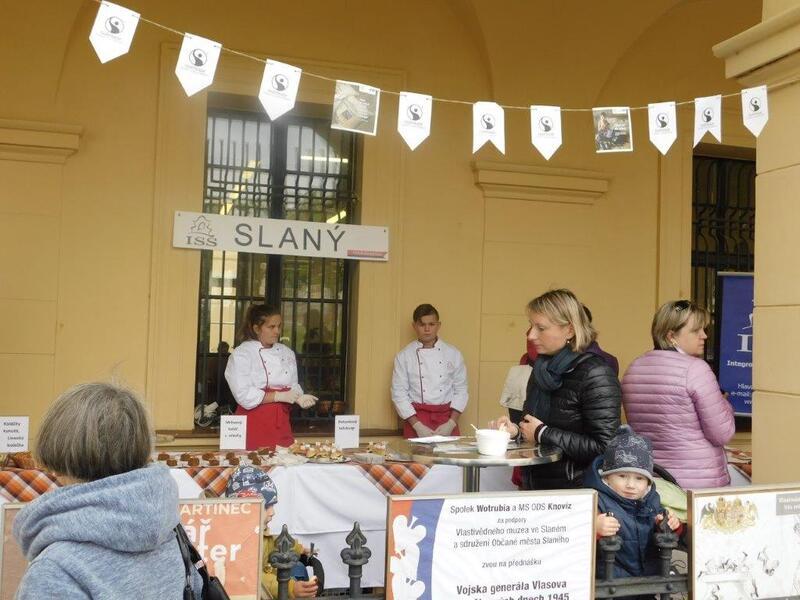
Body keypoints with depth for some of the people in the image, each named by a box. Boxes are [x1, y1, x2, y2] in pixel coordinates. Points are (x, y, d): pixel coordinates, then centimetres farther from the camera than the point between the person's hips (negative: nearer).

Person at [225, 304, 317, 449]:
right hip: (254, 424, -5)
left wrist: (299, 398, -7)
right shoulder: (240, 354, -6)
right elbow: (244, 395, -14)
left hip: (281, 424, 5)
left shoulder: (287, 353, 11)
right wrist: (279, 396, -18)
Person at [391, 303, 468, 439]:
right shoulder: (404, 356, 0)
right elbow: (399, 393, -3)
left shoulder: (453, 354, 4)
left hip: (447, 416, 1)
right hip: (416, 416, -1)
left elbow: (461, 390, 5)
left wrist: (451, 424, -7)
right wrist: (418, 426, -11)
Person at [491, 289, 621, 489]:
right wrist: (516, 430, 3)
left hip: (575, 492, -6)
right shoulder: (542, 369, 10)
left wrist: (542, 434, -14)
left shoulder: (595, 374, -12)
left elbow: (604, 447, -18)